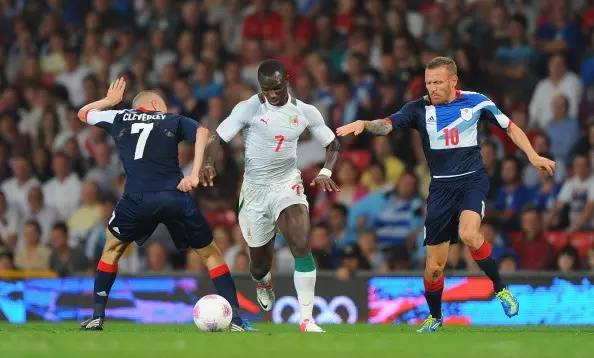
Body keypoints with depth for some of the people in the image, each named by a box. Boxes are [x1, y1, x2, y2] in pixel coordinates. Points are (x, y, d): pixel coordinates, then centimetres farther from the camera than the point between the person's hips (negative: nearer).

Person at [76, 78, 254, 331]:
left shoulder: (120, 118, 21)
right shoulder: (173, 120, 17)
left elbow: (83, 113, 39)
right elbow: (202, 132, -4)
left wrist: (110, 100, 56)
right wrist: (195, 174, -10)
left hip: (137, 200, 1)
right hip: (175, 197, -1)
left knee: (112, 248, 26)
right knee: (210, 254, 14)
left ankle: (97, 317, 19)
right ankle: (236, 320, 6)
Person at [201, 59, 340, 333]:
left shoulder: (305, 112, -2)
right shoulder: (249, 108, -9)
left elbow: (332, 144, 10)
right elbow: (218, 137, -9)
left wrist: (326, 172, -10)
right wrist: (207, 163, -30)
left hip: (287, 186, 0)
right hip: (255, 189, 0)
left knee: (301, 246, -24)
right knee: (260, 263, 9)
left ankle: (307, 319, -22)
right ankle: (262, 282, 50)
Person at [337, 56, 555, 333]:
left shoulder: (475, 102, -1)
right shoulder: (419, 108, -1)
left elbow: (509, 127, 10)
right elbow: (387, 125, -14)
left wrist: (533, 156, 1)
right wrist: (364, 124, -35)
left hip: (473, 180, -2)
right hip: (441, 187, 2)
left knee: (468, 234, -32)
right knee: (434, 265, 1)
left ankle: (500, 289, -10)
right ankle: (434, 317, 27)